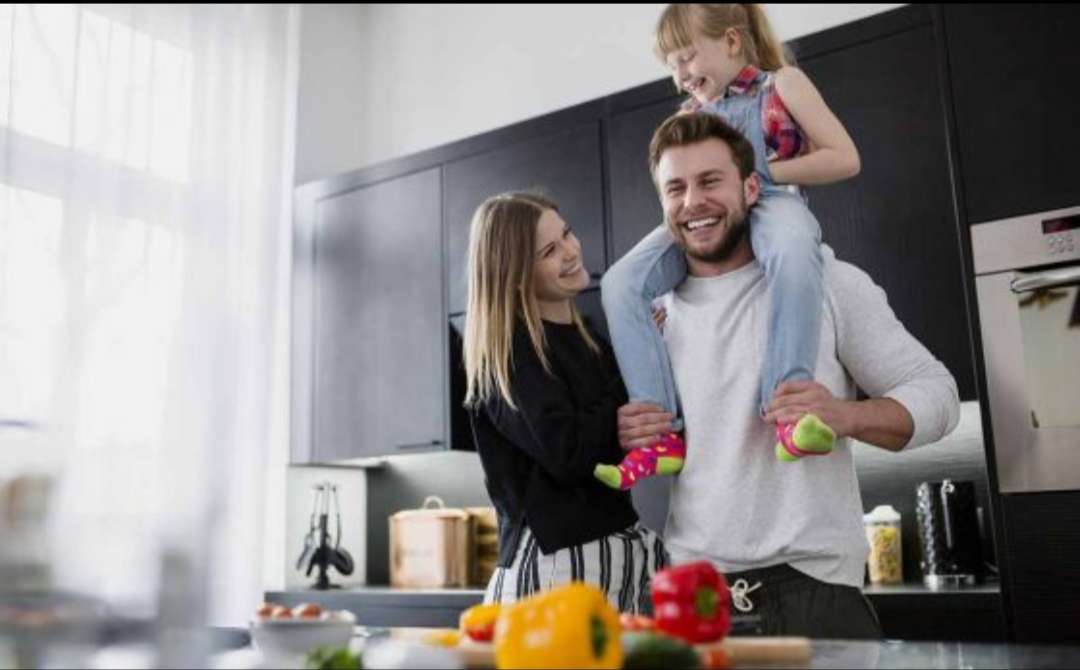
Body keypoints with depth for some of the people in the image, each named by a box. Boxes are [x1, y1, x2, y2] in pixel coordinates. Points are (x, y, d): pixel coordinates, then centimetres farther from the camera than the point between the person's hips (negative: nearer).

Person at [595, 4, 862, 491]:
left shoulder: (782, 83, 11)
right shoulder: (691, 114, 25)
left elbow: (844, 159, 3)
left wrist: (763, 172, -5)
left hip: (772, 202, -4)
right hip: (705, 218, 5)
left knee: (792, 254, -43)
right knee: (620, 283, -22)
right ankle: (661, 428, -25)